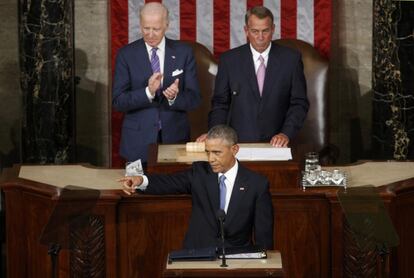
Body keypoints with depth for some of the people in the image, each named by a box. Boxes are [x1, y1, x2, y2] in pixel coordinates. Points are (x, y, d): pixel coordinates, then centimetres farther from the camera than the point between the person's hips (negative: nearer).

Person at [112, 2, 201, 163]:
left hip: (175, 138, 1)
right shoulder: (126, 54, -1)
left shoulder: (183, 52, 2)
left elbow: (194, 98, 0)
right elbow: (118, 101, -6)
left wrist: (175, 97, -22)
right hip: (139, 142, -1)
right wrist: (148, 92, -23)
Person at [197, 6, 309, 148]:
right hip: (238, 143, 0)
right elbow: (220, 103, 10)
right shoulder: (229, 60, 5)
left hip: (275, 143, 0)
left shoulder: (291, 59, 4)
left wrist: (286, 133, -8)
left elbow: (299, 103, 6)